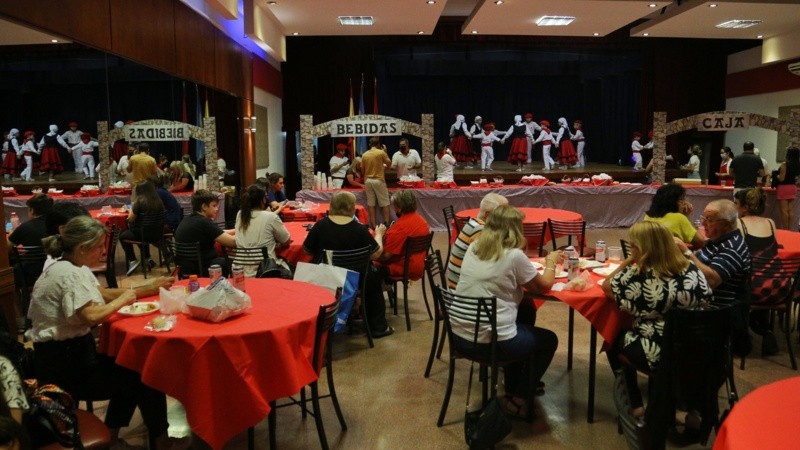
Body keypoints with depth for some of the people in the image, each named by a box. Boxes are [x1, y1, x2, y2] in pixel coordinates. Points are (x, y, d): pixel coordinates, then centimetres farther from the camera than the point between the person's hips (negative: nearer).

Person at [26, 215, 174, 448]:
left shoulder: (75, 268, 7)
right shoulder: (69, 274, -24)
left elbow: (104, 295, 10)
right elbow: (92, 315, -34)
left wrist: (149, 289, 2)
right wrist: (123, 300, -17)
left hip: (70, 353, 10)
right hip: (63, 366, -10)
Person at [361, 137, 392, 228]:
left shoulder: (364, 155, 3)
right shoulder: (381, 153, -8)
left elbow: (363, 168, 8)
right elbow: (389, 163, 2)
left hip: (368, 180, 4)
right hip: (379, 180, -4)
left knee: (371, 204, 5)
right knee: (384, 203, 4)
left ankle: (373, 225, 6)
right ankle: (386, 223, 4)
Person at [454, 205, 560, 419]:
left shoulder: (473, 248, 4)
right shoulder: (514, 256, -14)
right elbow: (543, 286, 2)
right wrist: (551, 262, 19)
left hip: (459, 336, 7)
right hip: (490, 342, -7)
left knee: (526, 310, 30)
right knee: (549, 340, 21)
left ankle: (514, 385, 42)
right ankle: (519, 400, 21)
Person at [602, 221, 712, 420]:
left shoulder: (636, 276, -20)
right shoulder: (692, 270, -6)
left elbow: (606, 287, -3)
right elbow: (705, 300, 11)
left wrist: (628, 261, -3)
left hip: (656, 354, -5)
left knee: (615, 339, 25)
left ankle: (635, 405, 28)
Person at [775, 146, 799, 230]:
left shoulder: (784, 164, -16)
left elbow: (781, 178, -17)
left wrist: (775, 175, 1)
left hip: (783, 188, -6)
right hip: (793, 187, 6)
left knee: (784, 210, -1)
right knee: (791, 210, 10)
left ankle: (785, 230, 1)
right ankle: (790, 229, 14)